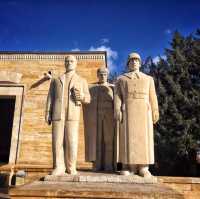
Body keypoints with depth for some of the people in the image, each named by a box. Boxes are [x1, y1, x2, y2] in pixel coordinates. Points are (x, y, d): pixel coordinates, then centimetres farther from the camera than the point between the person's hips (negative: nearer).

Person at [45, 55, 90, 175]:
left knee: (72, 142, -7)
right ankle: (59, 168, 2)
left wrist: (82, 96, -14)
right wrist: (48, 114, 0)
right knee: (57, 141, -4)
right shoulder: (56, 80, 19)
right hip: (57, 114, 1)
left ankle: (71, 167, 3)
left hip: (73, 115, -1)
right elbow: (50, 98, 11)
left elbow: (88, 99, 10)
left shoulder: (82, 81, 17)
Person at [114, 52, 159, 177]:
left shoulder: (148, 79, 20)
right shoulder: (121, 79, 17)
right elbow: (117, 96, 6)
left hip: (144, 111, 1)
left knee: (144, 138, -5)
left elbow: (152, 97, 12)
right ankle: (128, 167, -4)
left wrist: (155, 112, 1)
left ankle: (143, 168, -3)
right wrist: (117, 110, -9)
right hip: (127, 110, -1)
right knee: (127, 138, -7)